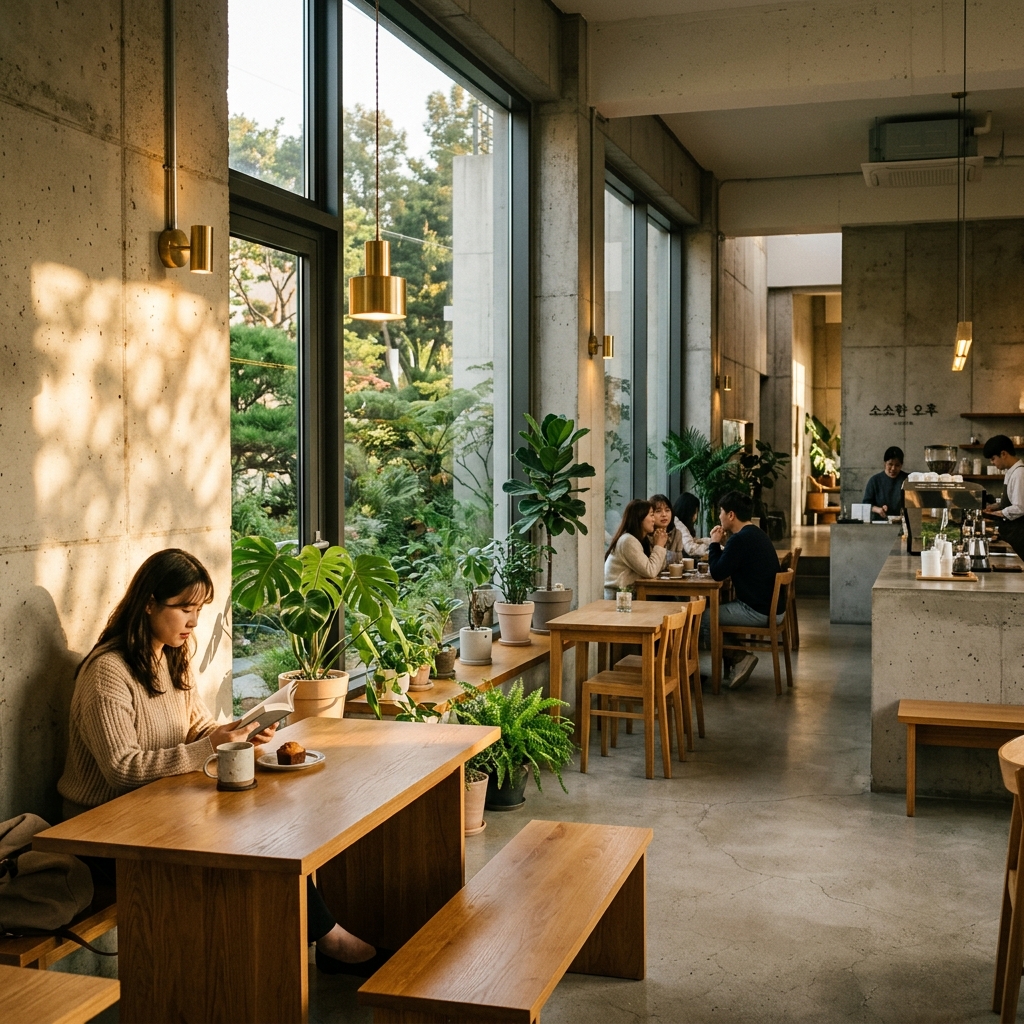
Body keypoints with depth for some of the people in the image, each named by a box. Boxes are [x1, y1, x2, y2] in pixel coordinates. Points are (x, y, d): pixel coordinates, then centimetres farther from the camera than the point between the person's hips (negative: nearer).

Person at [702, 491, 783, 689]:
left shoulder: (740, 539, -20)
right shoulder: (756, 534, 13)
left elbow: (717, 573, -15)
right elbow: (728, 568, 20)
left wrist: (715, 543, -2)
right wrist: (724, 544, 11)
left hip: (759, 611, -10)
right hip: (772, 606, 10)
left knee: (702, 619, -3)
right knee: (717, 609, 24)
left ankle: (739, 658, 3)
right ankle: (739, 658, 18)